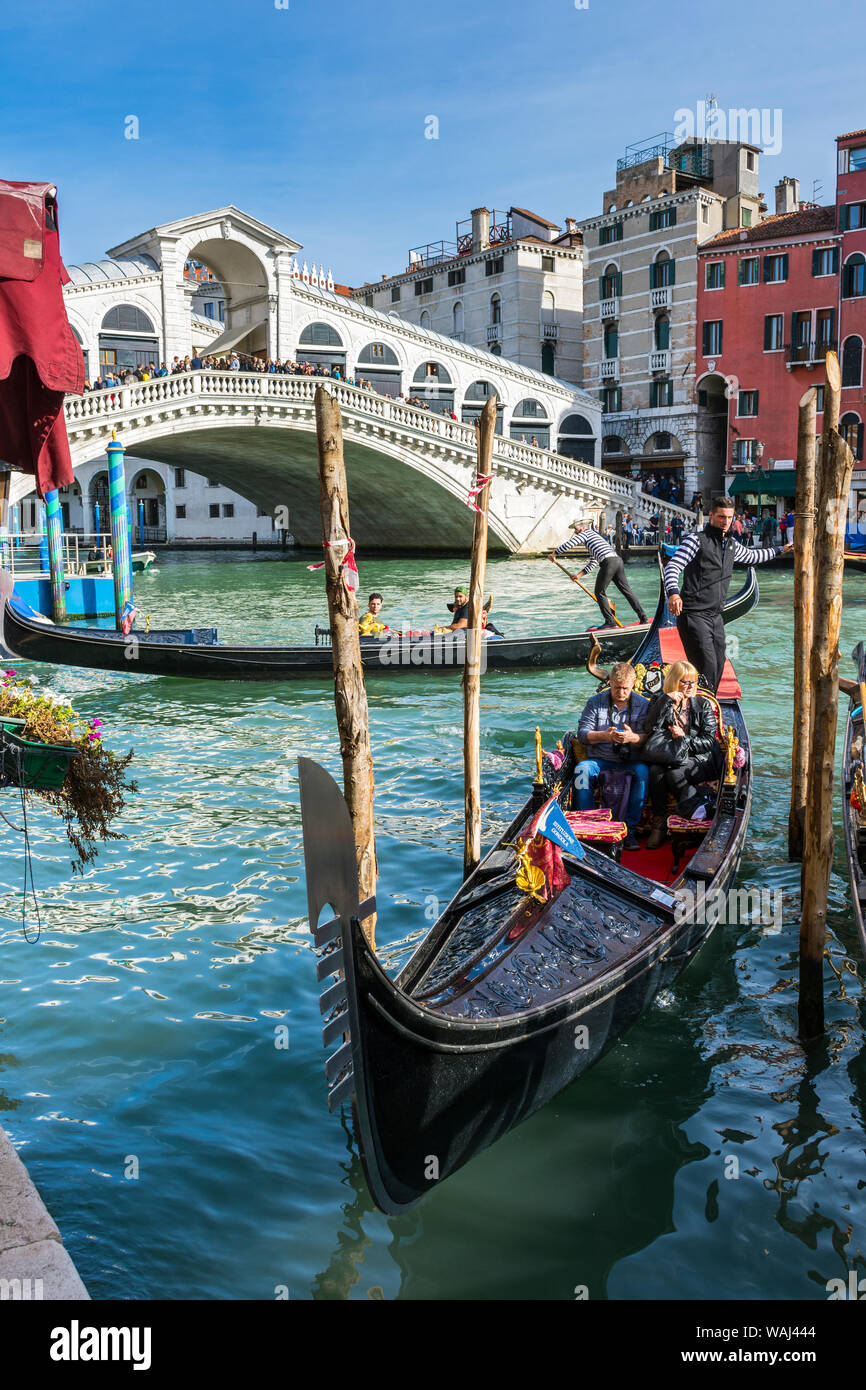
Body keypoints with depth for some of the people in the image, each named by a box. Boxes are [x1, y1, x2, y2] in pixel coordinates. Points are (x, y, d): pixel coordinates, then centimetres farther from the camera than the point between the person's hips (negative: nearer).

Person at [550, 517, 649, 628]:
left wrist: (554, 553, 9)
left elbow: (568, 544, -3)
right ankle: (643, 618, 12)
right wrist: (579, 574, 30)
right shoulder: (593, 535, 35)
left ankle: (610, 621, 1)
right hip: (618, 560, 9)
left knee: (600, 592, 2)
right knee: (627, 590, 12)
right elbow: (592, 563, 36)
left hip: (608, 562, -9)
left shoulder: (585, 534, 7)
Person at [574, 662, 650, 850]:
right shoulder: (595, 702, 7)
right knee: (581, 769, -30)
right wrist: (604, 735, -20)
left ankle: (629, 830, -28)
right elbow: (582, 733, -1)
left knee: (643, 771, -34)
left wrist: (633, 737, -27)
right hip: (600, 760, 1)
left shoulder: (644, 705, 5)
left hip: (631, 762, -1)